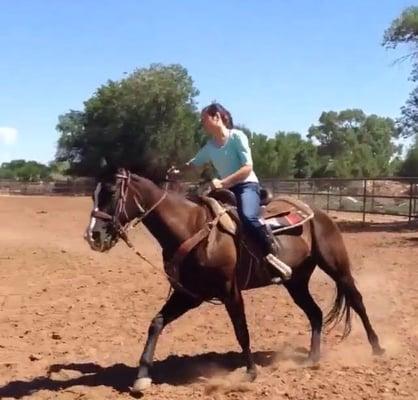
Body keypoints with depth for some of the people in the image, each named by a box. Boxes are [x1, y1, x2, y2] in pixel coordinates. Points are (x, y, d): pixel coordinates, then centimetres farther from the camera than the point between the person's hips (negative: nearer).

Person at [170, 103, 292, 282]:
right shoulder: (210, 146, 10)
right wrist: (178, 170, 2)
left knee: (248, 217, -35)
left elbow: (248, 167, -17)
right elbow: (194, 163, 23)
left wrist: (222, 183, -25)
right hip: (226, 189, 8)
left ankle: (272, 255, -20)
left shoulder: (237, 136, -9)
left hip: (247, 186, -7)